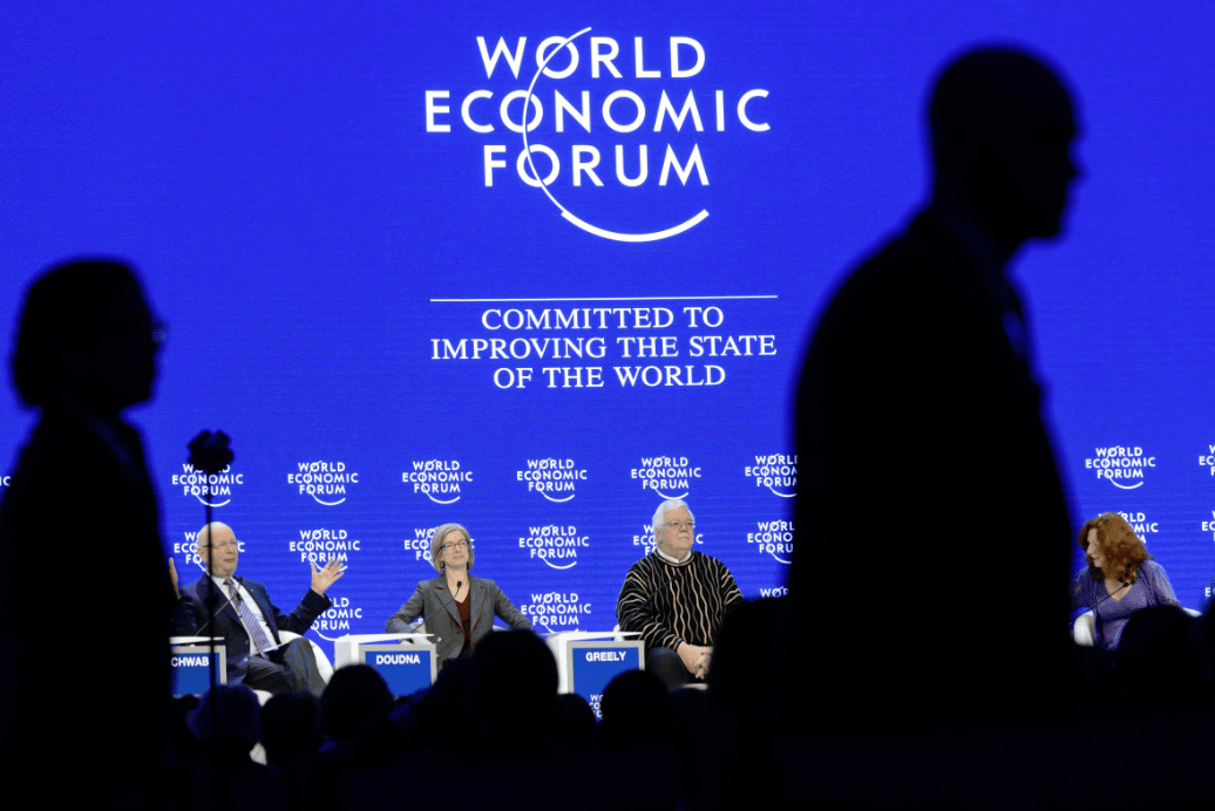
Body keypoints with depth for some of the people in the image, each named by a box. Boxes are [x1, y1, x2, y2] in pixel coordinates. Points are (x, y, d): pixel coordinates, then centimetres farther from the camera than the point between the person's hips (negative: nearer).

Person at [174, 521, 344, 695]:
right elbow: (185, 636, -7)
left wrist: (317, 591, 33)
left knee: (298, 643, -31)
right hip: (240, 670, -5)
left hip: (277, 660, 5)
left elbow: (288, 626, 36)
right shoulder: (192, 595, 10)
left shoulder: (255, 589, 33)